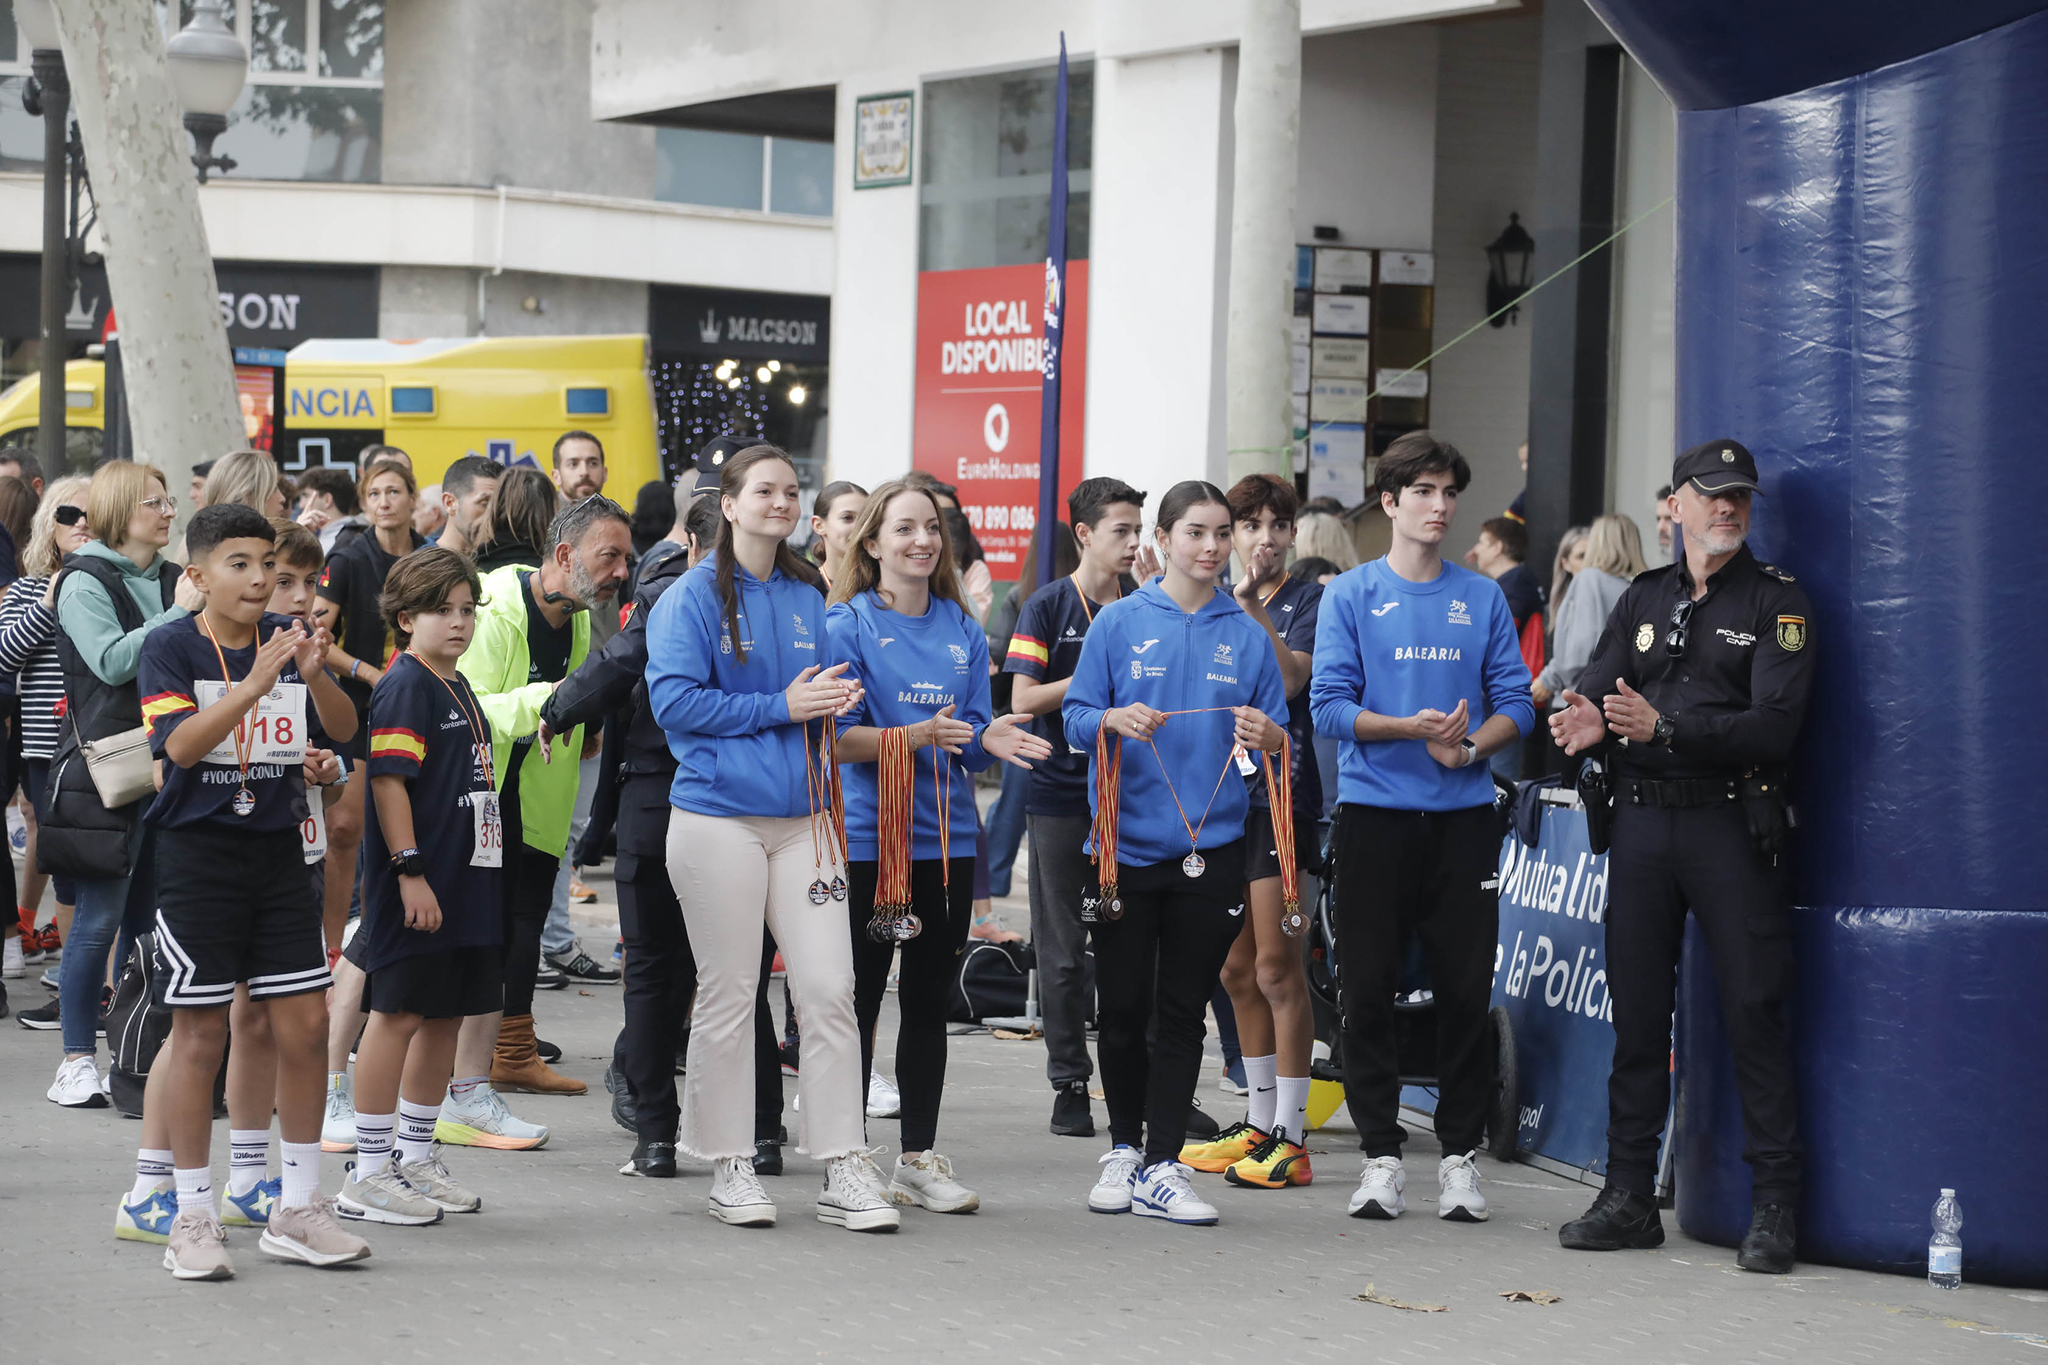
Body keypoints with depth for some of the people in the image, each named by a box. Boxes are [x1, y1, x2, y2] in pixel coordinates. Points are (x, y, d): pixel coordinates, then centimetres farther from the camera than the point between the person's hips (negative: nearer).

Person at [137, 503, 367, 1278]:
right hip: (198, 855, -4)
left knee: (304, 1026, 4)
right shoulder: (171, 648, -7)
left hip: (277, 851, 4)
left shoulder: (286, 638, 5)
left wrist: (315, 676, -18)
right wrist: (256, 683, -29)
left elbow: (344, 728, 1)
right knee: (200, 1034, 0)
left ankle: (296, 1211, 16)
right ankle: (193, 1219, 10)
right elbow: (181, 743, -21)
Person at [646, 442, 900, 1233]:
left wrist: (833, 703, -1)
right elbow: (674, 700, -12)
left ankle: (844, 1171, 2)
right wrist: (780, 706, -14)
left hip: (802, 815, 5)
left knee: (829, 988, -1)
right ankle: (730, 1167, 13)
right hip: (719, 817, -5)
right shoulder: (695, 597, -3)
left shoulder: (807, 598, 14)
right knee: (728, 994, 2)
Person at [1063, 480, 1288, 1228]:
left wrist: (1266, 736, -15)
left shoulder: (1247, 634, 7)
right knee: (1123, 1006, 4)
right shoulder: (1120, 621, 2)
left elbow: (1279, 736, 8)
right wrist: (1114, 720, -21)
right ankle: (1124, 1146, 22)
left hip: (1209, 847, 1)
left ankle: (1160, 1167, 5)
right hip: (1126, 842, -1)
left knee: (1182, 1012, 2)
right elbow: (1075, 716, 0)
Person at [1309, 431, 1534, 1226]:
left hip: (1463, 816, 2)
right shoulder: (1351, 596, 3)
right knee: (1369, 989, 0)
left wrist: (1469, 747, -13)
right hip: (1373, 811, -2)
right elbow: (1329, 705, -5)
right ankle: (1380, 1155, 9)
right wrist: (1415, 728, -17)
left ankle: (1460, 1154, 10)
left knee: (1466, 988, 1)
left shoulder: (1483, 599, 9)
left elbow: (1515, 704, 6)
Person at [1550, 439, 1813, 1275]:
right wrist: (1590, 724, -17)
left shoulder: (1775, 603, 0)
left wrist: (1664, 728, -22)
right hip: (1641, 823, 5)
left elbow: (1773, 727, -12)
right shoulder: (1644, 600, 15)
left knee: (1753, 1012, -6)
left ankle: (1774, 1208, -1)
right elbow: (1597, 691, 8)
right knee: (1637, 1012, 7)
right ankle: (1629, 1198, 15)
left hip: (1732, 824, -5)